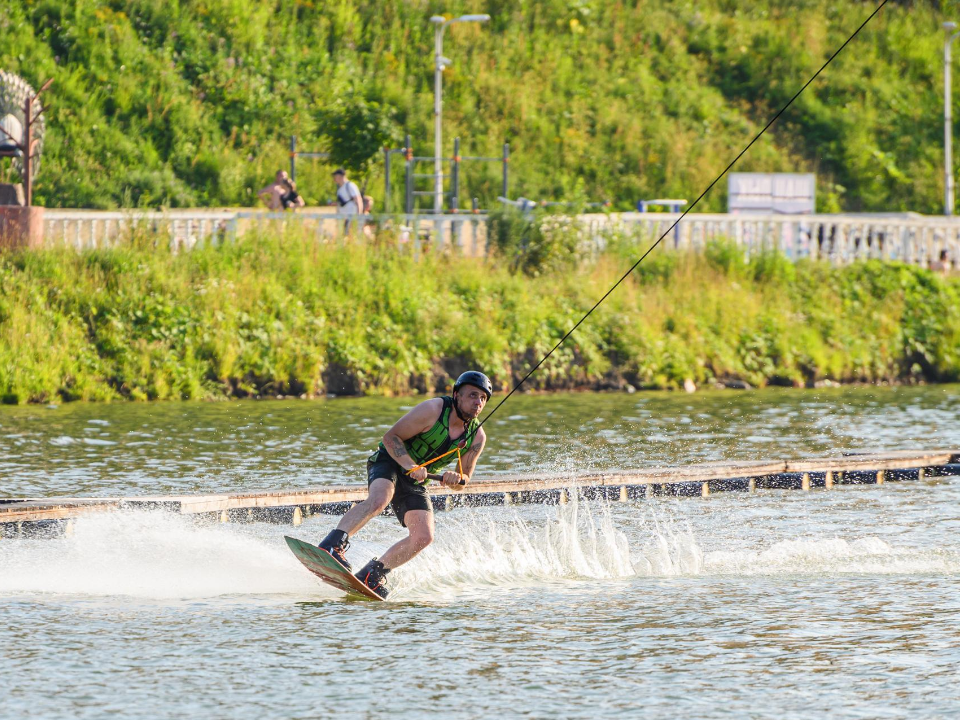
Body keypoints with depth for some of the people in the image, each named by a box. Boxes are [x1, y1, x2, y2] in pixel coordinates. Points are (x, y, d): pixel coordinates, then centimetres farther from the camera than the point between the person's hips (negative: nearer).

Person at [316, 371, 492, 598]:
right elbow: (390, 437, -15)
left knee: (423, 537, -13)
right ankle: (331, 544, -42)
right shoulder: (433, 410, -18)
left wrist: (456, 479, -18)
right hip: (389, 462, -6)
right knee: (378, 500, -37)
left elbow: (464, 478, 7)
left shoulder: (477, 437, -2)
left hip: (415, 482, 6)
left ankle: (372, 574, -3)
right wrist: (411, 466, -29)